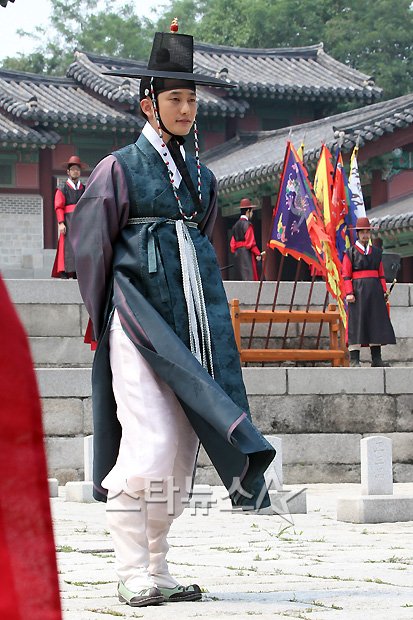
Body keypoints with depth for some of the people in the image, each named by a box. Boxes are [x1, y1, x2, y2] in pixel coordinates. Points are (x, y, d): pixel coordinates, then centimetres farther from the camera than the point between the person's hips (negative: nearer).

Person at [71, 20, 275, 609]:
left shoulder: (201, 177, 16)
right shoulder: (120, 168, -1)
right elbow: (90, 246, 4)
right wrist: (105, 317, 9)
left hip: (192, 327, 6)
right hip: (138, 325, -6)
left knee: (180, 452, 5)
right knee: (148, 445, -14)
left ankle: (158, 571, 13)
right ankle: (134, 575, -6)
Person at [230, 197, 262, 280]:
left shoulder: (236, 225, 15)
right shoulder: (247, 224, -9)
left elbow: (232, 243, 16)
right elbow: (250, 242, -15)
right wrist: (258, 254, -9)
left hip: (237, 253, 8)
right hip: (247, 254, -8)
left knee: (241, 278, 8)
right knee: (250, 277, -11)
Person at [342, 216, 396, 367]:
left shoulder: (376, 252, 15)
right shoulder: (350, 252, 2)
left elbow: (381, 274, 16)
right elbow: (346, 275, -3)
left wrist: (384, 291, 7)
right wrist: (349, 293, -13)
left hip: (375, 292, 4)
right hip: (358, 291, -4)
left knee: (376, 323, 2)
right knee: (357, 322, -7)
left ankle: (376, 359, 6)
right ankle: (354, 359, -7)